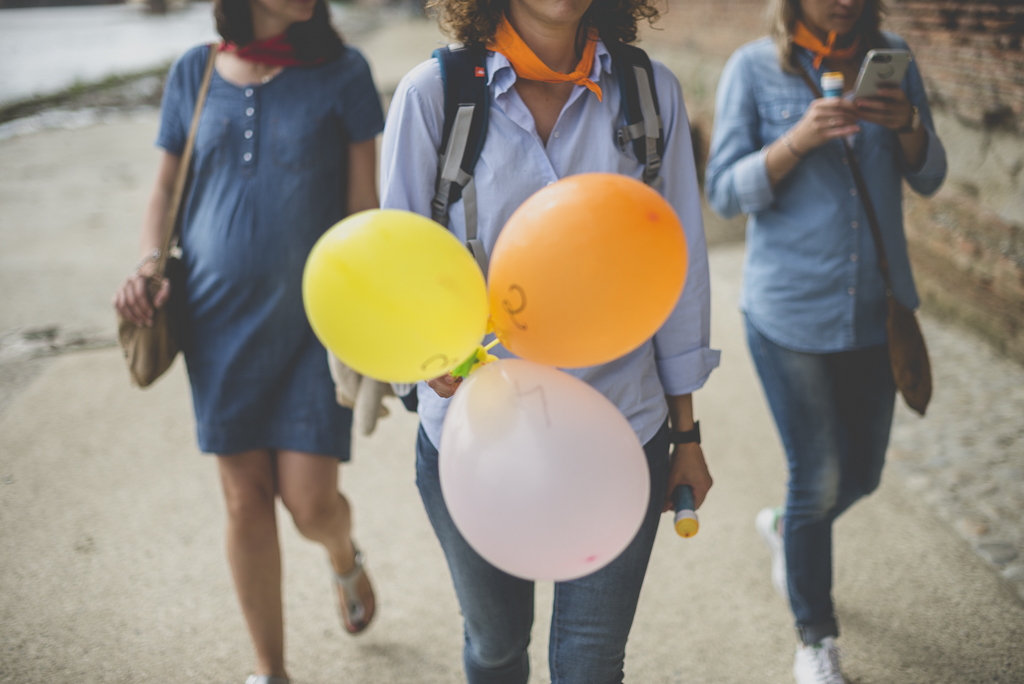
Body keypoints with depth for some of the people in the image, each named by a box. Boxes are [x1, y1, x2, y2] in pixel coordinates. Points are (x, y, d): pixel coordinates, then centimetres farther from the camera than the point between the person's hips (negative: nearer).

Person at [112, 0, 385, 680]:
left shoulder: (341, 71, -2)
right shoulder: (194, 73, 5)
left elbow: (364, 206, -1)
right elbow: (167, 187, 15)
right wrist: (149, 264, -4)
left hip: (314, 321, -2)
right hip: (220, 321, 2)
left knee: (310, 504, -3)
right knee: (246, 498, 6)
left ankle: (346, 559, 37)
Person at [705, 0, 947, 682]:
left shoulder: (891, 57, 2)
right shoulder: (754, 69, -8)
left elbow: (929, 178, 3)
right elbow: (726, 192, -10)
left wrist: (907, 124, -18)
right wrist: (798, 140, -26)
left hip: (877, 307, 4)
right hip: (790, 312, -4)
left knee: (861, 474, 15)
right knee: (818, 482, 4)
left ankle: (785, 527, 49)